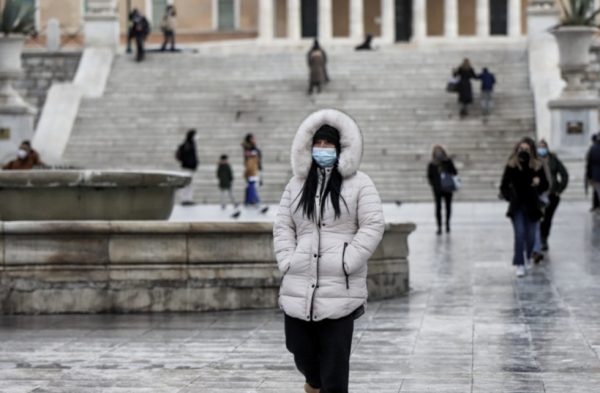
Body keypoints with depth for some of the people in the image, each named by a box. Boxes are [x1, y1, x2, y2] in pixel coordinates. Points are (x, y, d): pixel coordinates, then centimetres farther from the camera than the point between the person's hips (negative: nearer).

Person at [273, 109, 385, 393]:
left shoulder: (359, 184, 2)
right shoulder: (296, 185, 15)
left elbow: (373, 226, -4)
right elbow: (282, 227, 14)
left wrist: (346, 262, -12)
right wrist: (287, 261, -1)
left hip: (341, 288, -4)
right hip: (299, 287, 4)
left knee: (334, 361, -5)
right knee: (301, 349, 10)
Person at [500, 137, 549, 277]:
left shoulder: (537, 167, -4)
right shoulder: (511, 166, -5)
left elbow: (545, 186, 2)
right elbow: (504, 186, 2)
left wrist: (538, 183, -20)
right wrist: (509, 196, -17)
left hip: (532, 206, 1)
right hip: (517, 207, -1)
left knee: (530, 236, 9)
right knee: (519, 234, -10)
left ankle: (529, 258, 39)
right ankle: (520, 265, -7)